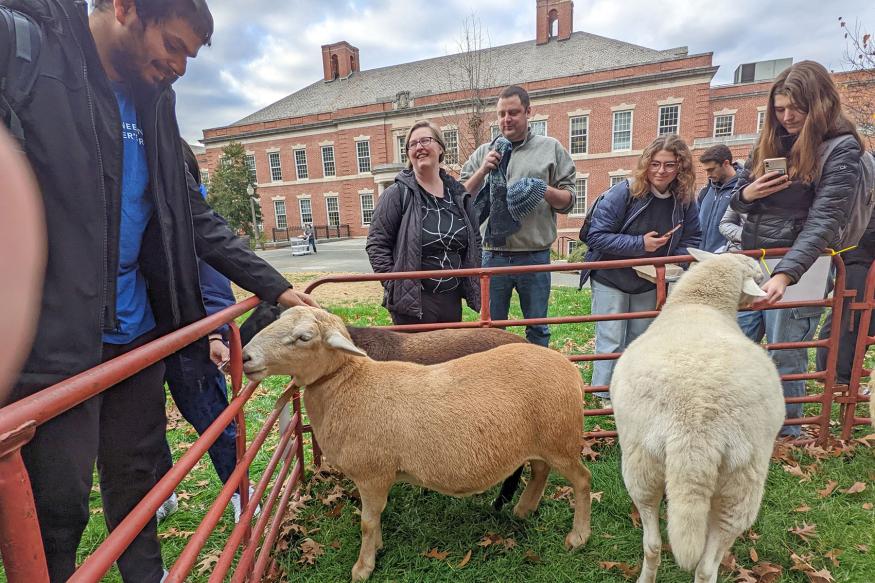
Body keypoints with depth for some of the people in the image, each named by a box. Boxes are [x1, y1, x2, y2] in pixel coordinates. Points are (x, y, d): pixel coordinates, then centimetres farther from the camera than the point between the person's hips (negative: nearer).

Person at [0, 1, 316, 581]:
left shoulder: (152, 105, 11)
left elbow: (193, 217, 11)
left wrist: (275, 286, 7)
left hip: (135, 330, 6)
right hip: (54, 334, -6)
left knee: (137, 478, 19)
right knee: (60, 501, 7)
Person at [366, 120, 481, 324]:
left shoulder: (458, 193, 8)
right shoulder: (398, 193, -7)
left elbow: (475, 241, 17)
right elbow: (376, 243, -7)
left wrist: (473, 283, 9)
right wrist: (394, 284, -13)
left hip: (453, 300, 5)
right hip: (412, 302, -5)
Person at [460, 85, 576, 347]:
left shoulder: (551, 149, 7)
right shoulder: (483, 153, 10)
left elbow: (568, 201, 5)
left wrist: (545, 191, -15)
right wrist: (482, 171, -8)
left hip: (535, 256, -1)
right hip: (494, 256, 1)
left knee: (537, 328, 12)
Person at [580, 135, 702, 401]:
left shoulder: (685, 200, -6)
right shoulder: (623, 192, -20)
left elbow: (692, 240, 4)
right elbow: (597, 236, -22)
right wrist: (640, 244, -27)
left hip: (649, 284, 5)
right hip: (610, 280, -5)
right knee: (611, 343, -2)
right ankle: (604, 397, 13)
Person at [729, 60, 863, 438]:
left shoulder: (842, 148, -7)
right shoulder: (770, 142, 11)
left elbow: (824, 219, -18)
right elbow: (738, 199, 17)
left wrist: (786, 273, -31)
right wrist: (746, 194, -8)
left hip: (799, 265, -5)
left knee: (785, 358, 5)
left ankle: (785, 433, 25)